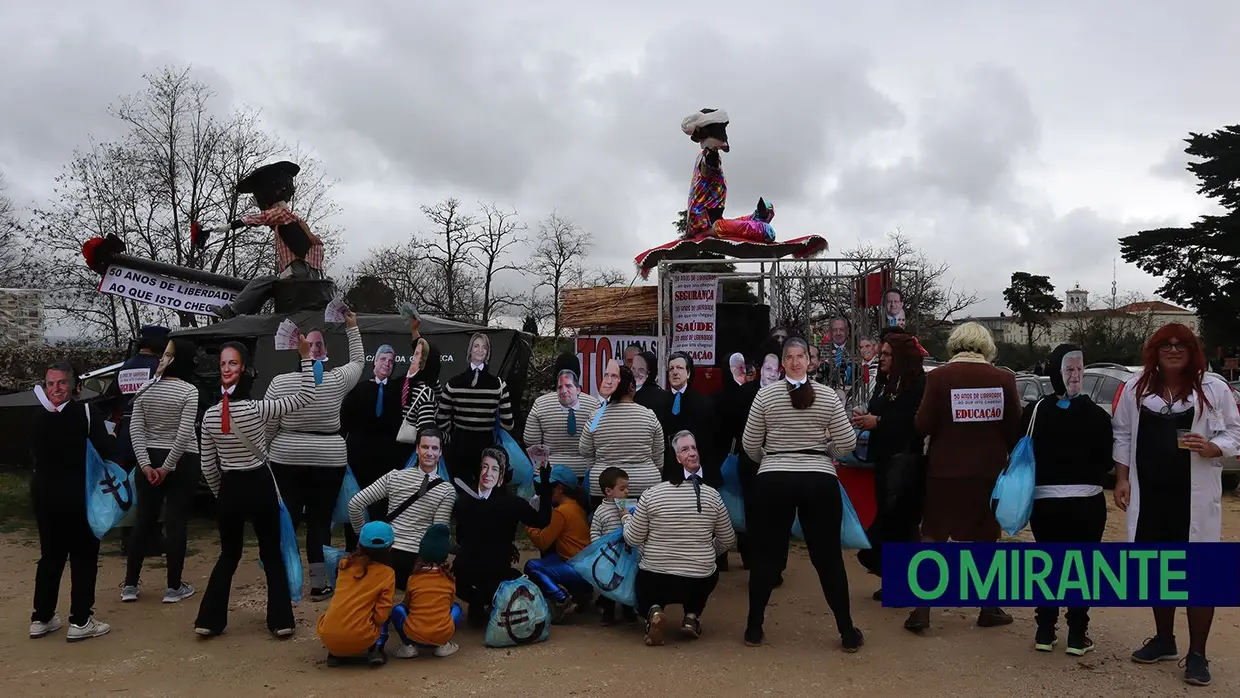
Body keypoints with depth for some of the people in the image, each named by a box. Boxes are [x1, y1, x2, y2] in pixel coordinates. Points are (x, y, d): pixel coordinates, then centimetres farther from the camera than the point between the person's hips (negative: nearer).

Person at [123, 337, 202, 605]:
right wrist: (167, 467, -11)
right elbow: (185, 434, -18)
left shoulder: (145, 388, 2)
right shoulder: (189, 391, -11)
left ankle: (130, 585, 18)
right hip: (182, 462, -4)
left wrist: (146, 464, -4)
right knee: (177, 522, 1)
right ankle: (174, 587, 7)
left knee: (144, 521, 13)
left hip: (150, 460, 5)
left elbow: (136, 429, -2)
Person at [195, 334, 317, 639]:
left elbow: (208, 467, 1)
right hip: (260, 487, -3)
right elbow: (305, 397, -11)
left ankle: (209, 620, 17)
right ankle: (281, 621, 10)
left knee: (228, 556, 19)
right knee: (272, 555, 9)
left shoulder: (209, 415, -5)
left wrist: (221, 494, 17)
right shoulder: (257, 408, -16)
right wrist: (306, 357, -11)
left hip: (229, 489, 3)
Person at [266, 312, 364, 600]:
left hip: (287, 459, 1)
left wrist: (264, 451, 13)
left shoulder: (280, 382, -6)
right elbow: (358, 361, 15)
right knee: (320, 522, 5)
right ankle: (318, 585, 9)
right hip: (329, 460, 0)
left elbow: (268, 426, -4)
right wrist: (352, 328, 20)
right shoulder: (337, 380, -6)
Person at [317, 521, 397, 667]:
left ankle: (334, 653, 14)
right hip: (359, 640, -3)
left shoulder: (345, 564, 7)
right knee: (389, 613, 20)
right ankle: (376, 650, 3)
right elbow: (382, 614, -8)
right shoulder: (387, 574, -3)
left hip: (327, 637, 3)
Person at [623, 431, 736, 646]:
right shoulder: (712, 495, -7)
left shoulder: (651, 494, -10)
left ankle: (652, 612, 0)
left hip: (655, 581, -1)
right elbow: (728, 541, 5)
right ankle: (692, 616, 11)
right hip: (699, 583, 1)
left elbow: (633, 539, -3)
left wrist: (627, 518, 18)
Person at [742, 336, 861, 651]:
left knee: (766, 555, 10)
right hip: (820, 481, 0)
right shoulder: (828, 396, -2)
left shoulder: (766, 394, -2)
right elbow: (847, 443, -3)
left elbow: (750, 444, 1)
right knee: (829, 556, 9)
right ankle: (848, 633, 15)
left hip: (773, 482, 0)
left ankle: (754, 629, 16)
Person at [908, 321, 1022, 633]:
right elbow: (1015, 428, 0)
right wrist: (1010, 459, 15)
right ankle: (989, 609, 24)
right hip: (989, 472, 2)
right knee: (985, 539, 16)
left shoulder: (939, 376, -12)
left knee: (932, 536, 9)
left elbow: (922, 425, -13)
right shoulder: (1004, 379, -5)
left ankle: (921, 611, 6)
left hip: (945, 471, -2)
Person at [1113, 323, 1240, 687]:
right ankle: (1164, 640, 29)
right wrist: (1122, 479, 3)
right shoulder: (1135, 389, 5)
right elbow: (1122, 435, 8)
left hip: (1195, 496, -3)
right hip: (1149, 495, 3)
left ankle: (1197, 654, 10)